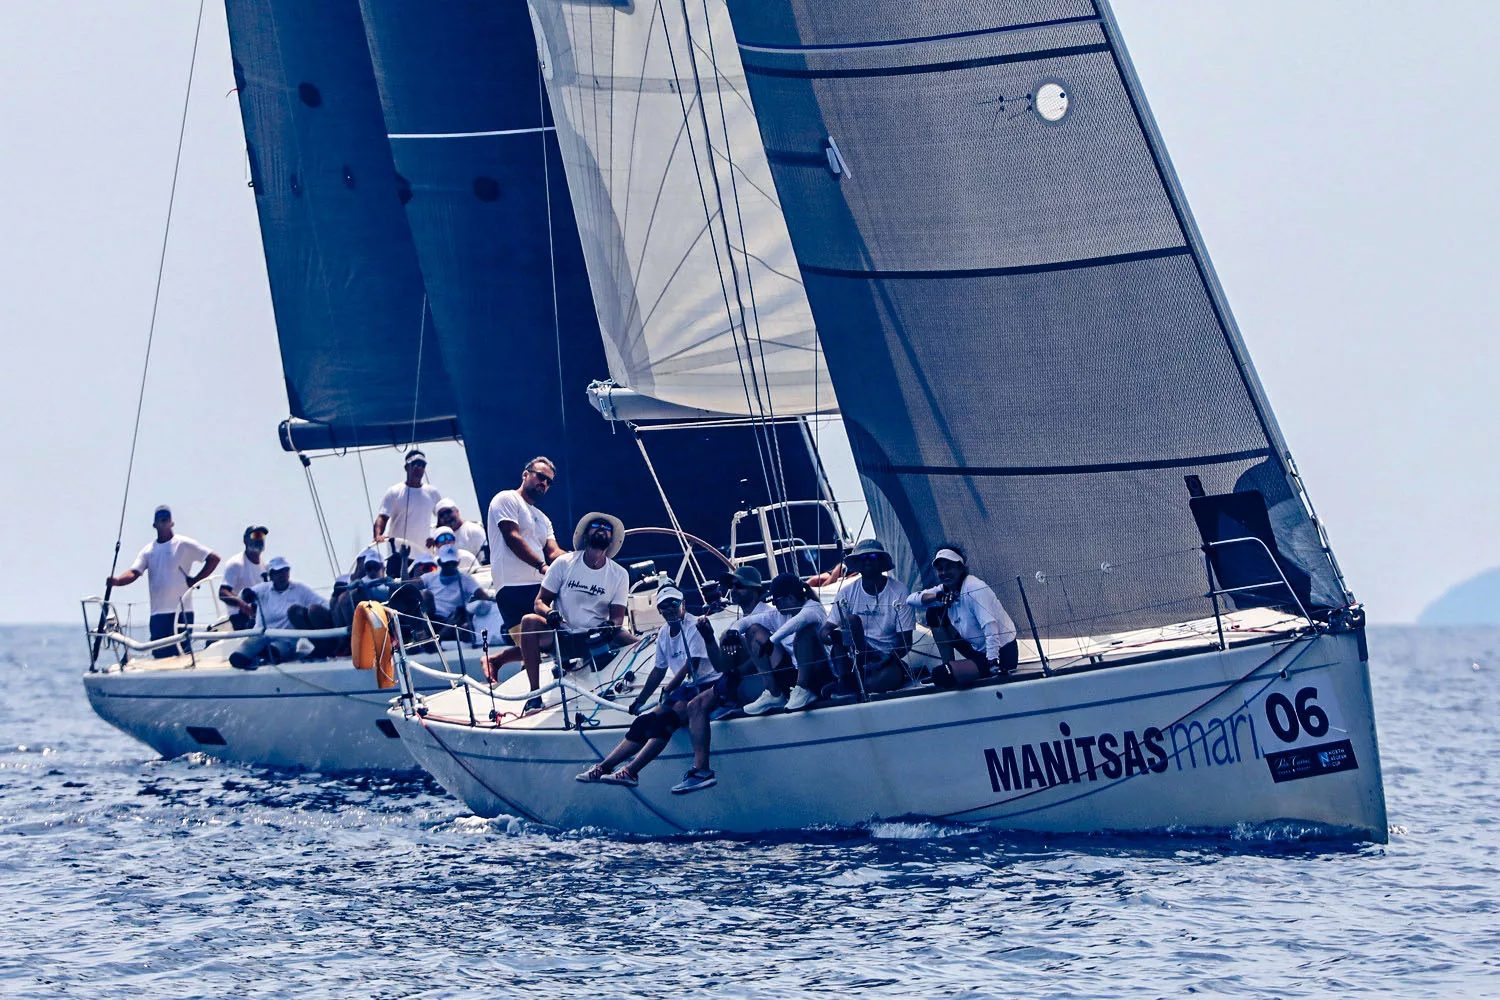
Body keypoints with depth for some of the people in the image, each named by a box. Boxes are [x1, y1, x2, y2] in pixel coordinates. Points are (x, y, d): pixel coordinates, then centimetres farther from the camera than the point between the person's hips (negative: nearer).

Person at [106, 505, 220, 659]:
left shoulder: (183, 544, 0)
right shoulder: (148, 551, 13)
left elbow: (214, 558, -3)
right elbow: (134, 573, 1)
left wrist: (195, 580, -7)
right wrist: (117, 581, -19)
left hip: (181, 611, -5)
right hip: (158, 613, 5)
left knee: (182, 654, -8)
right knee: (160, 655, 2)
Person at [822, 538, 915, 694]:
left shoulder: (899, 593, -4)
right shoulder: (848, 592, 2)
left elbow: (906, 643, -5)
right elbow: (826, 630, -3)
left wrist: (889, 658, -26)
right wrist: (830, 635, -29)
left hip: (888, 660, -2)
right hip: (856, 656, 2)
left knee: (891, 676, -38)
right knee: (851, 620, -27)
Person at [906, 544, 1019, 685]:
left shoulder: (975, 588, -21)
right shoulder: (946, 590, 4)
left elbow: (990, 627, -29)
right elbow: (911, 599, 1)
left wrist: (993, 663, -36)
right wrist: (937, 597, -18)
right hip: (978, 651, 9)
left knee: (941, 676, -25)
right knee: (934, 613, 7)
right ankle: (948, 664, 11)